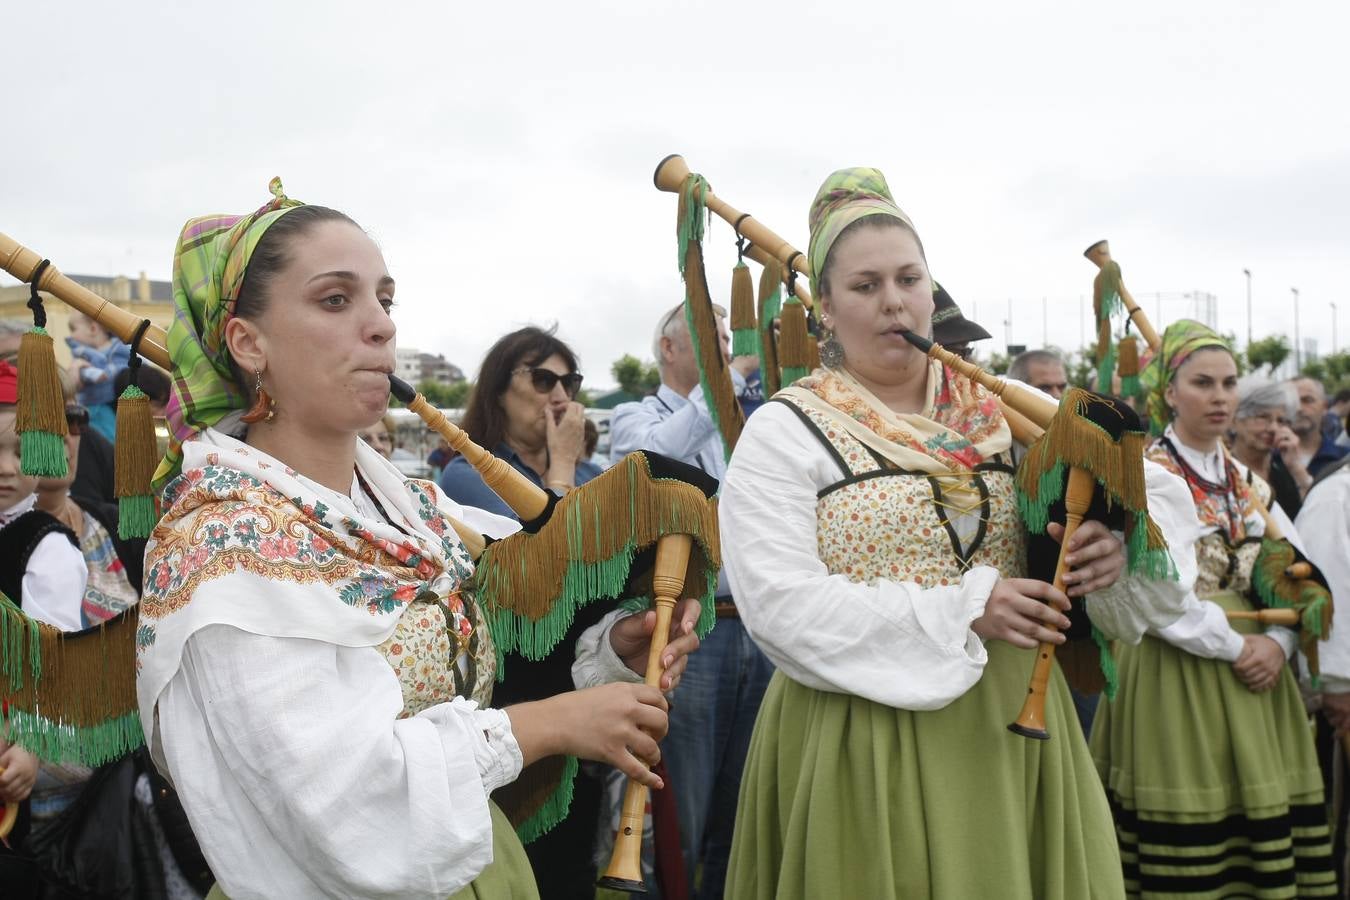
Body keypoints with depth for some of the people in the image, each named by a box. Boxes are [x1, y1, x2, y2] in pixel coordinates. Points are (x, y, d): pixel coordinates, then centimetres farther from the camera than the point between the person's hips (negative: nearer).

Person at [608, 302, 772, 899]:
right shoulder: (637, 417, 2)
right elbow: (657, 453, -22)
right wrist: (735, 372, -20)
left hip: (756, 631, 6)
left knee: (741, 818, 14)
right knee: (677, 824, 0)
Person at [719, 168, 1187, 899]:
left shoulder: (1001, 413, 7)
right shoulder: (784, 431, -6)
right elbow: (780, 605, -16)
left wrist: (1101, 557, -11)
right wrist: (964, 611, -18)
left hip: (1012, 727, 4)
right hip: (858, 741, -4)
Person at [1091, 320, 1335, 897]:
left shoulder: (1247, 483, 14)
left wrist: (1278, 642, -7)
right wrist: (1237, 646, -11)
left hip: (1256, 668, 6)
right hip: (1177, 674, -6)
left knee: (1265, 811, 6)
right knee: (1191, 841, -3)